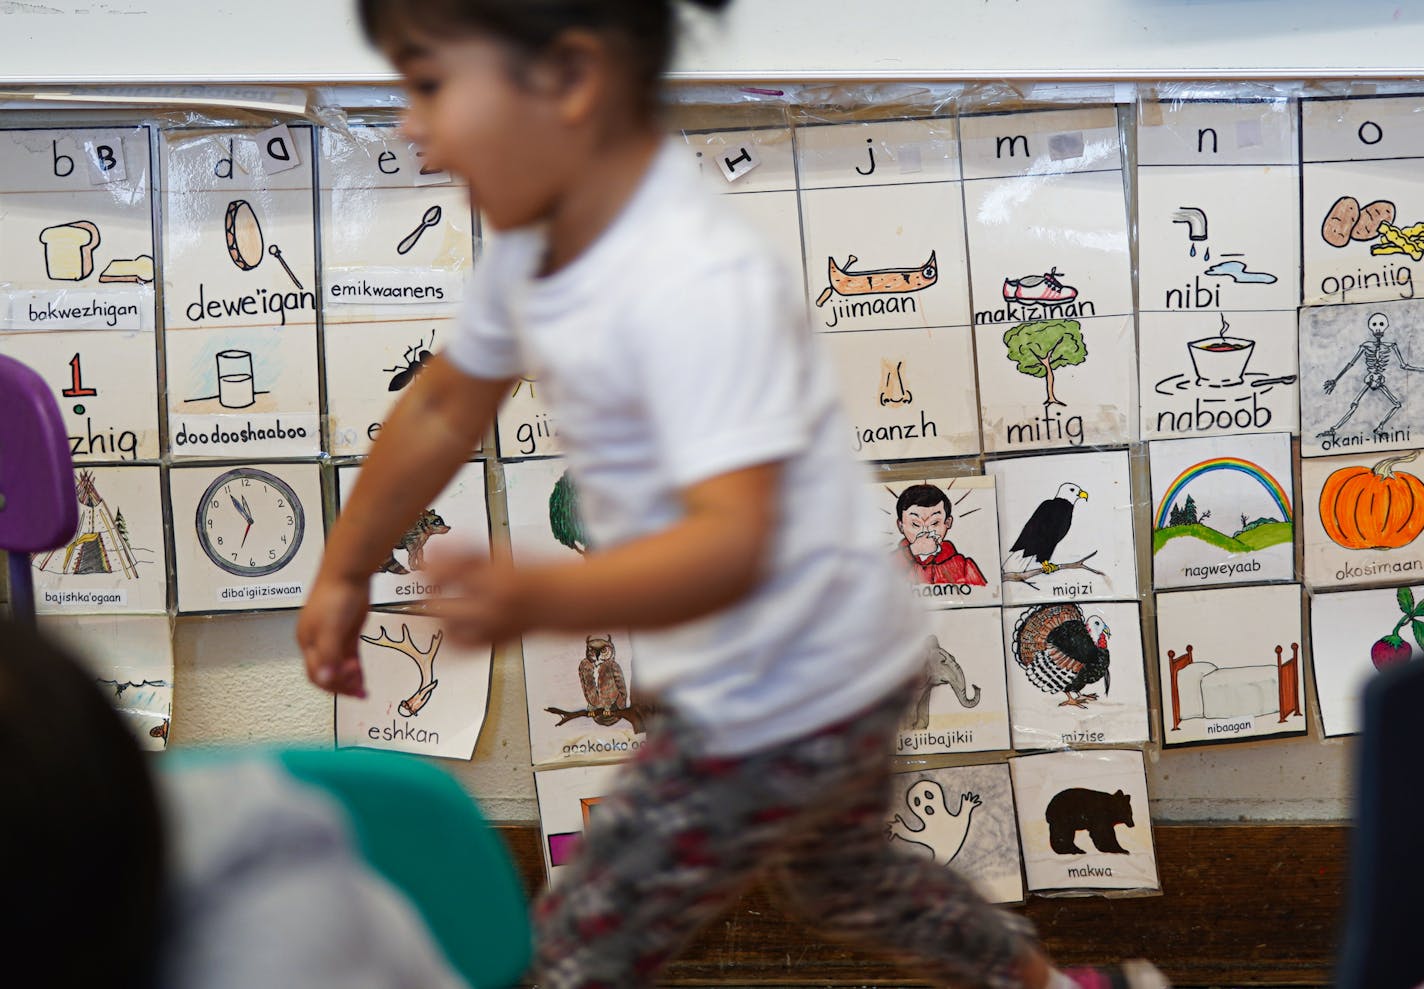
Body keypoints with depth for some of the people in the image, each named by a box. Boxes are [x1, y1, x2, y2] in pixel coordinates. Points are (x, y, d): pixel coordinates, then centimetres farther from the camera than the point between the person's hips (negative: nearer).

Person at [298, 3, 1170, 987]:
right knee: (843, 880, 34)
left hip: (782, 702, -10)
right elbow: (444, 410, 11)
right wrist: (345, 573, 19)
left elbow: (734, 542, -41)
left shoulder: (697, 286, -33)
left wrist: (537, 598, -56)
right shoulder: (536, 241, -3)